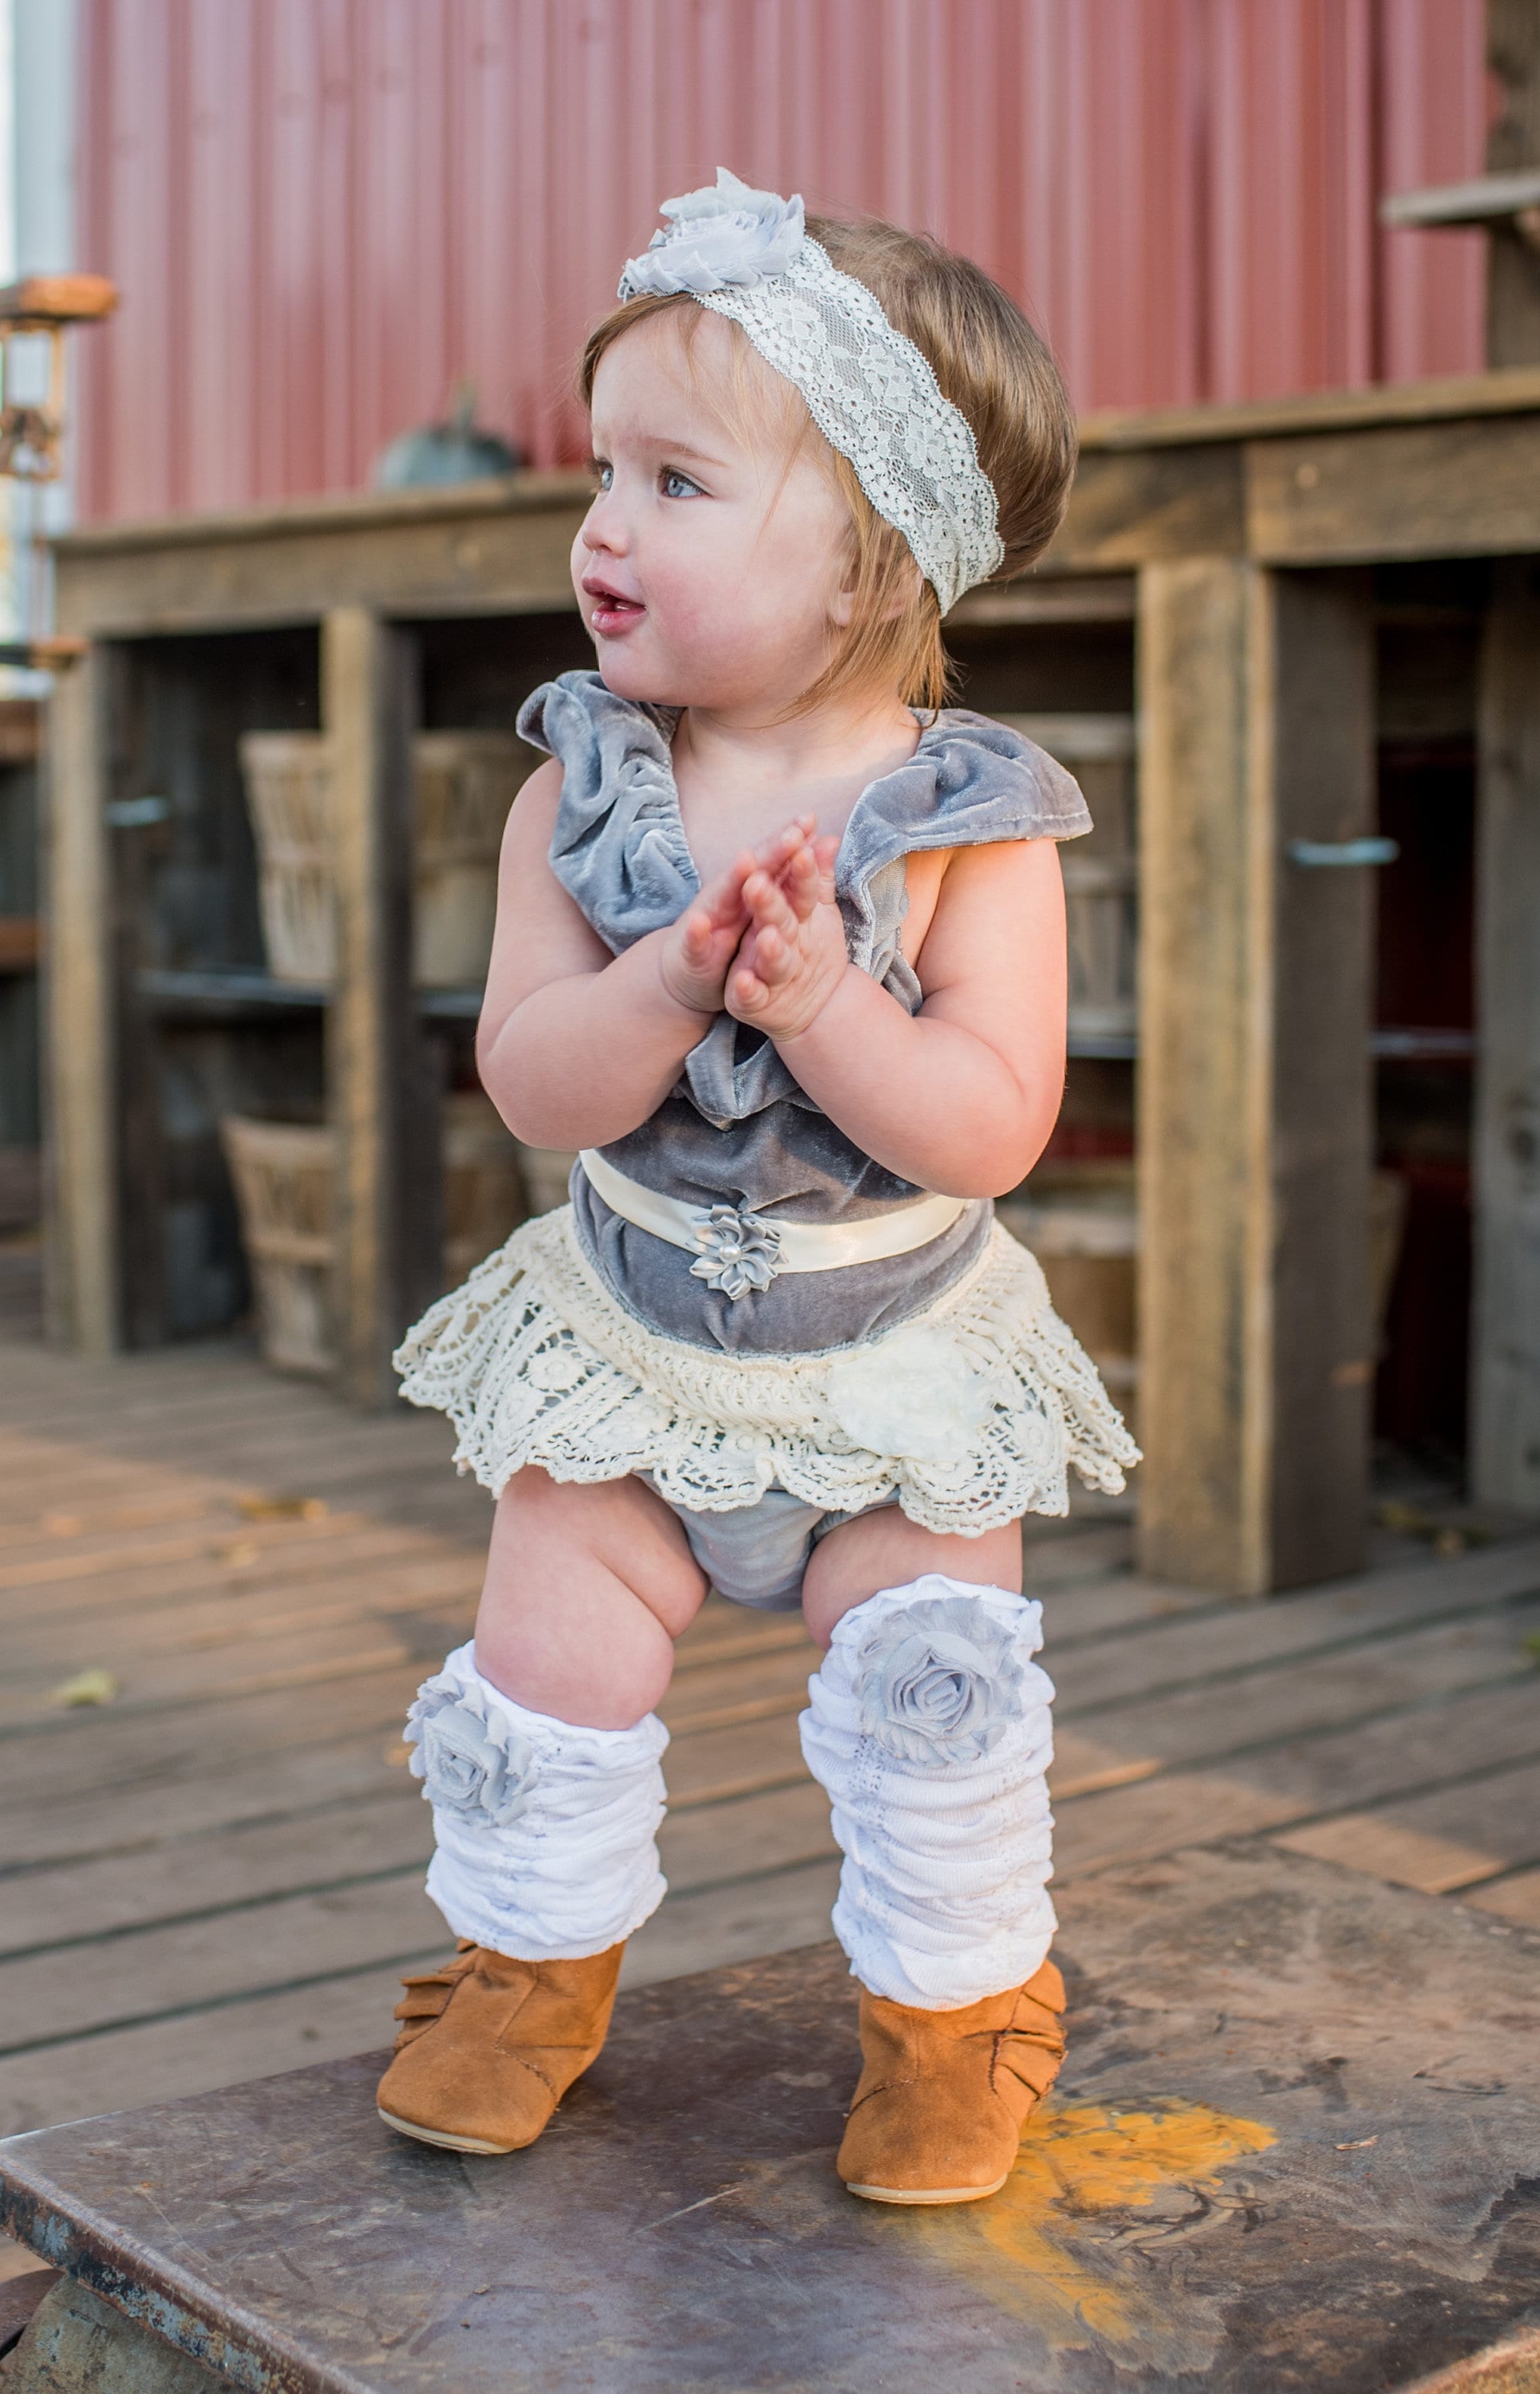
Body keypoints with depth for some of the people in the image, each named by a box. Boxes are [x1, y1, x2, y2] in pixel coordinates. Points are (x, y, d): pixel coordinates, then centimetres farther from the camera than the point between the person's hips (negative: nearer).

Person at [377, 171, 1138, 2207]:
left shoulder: (972, 824, -16)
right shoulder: (583, 791, -8)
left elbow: (992, 1128, -22)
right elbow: (533, 1083, -16)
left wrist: (814, 995, -36)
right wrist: (675, 975, -35)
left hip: (901, 1370, -2)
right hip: (629, 1351, 3)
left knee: (935, 1687, -4)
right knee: (553, 1662, 4)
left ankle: (959, 2002, 21)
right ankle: (534, 1962, 30)